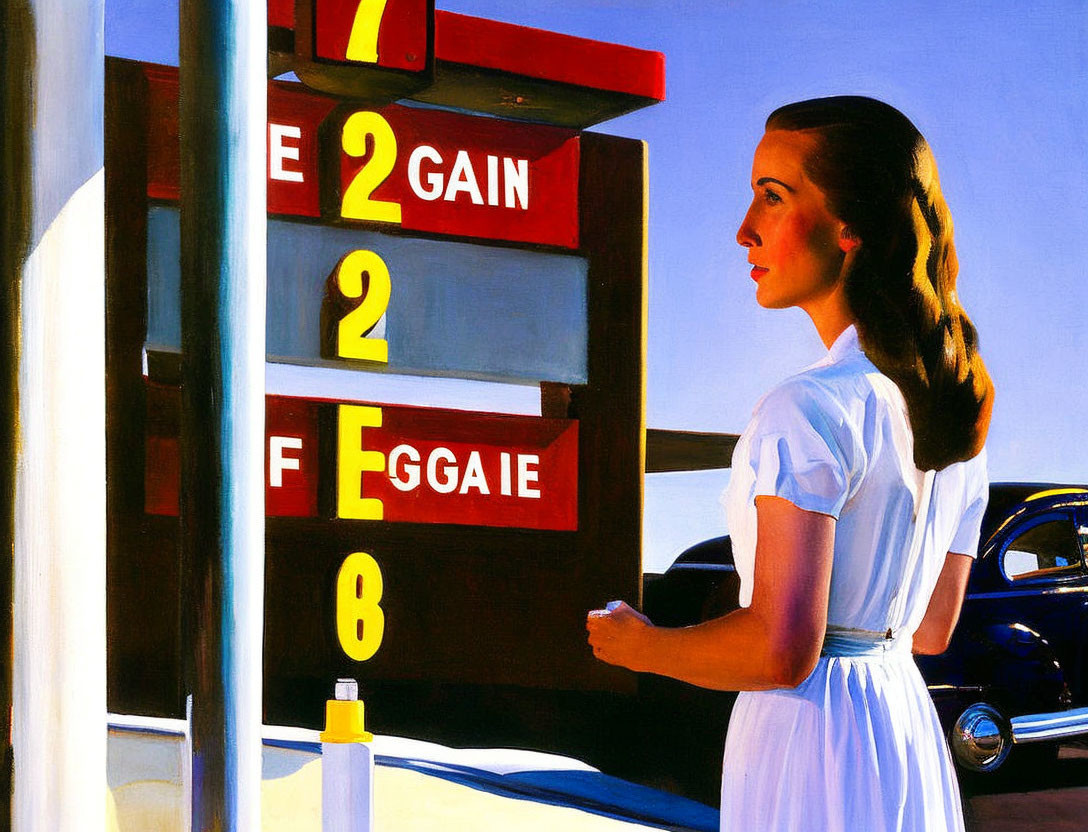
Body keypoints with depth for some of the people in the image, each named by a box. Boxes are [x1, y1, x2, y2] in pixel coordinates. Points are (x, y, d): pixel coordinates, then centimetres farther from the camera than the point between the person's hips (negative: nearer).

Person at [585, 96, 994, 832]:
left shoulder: (809, 411, -18)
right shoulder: (955, 411, 8)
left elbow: (780, 650, -22)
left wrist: (640, 646, -6)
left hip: (812, 742, -8)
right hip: (906, 727, 9)